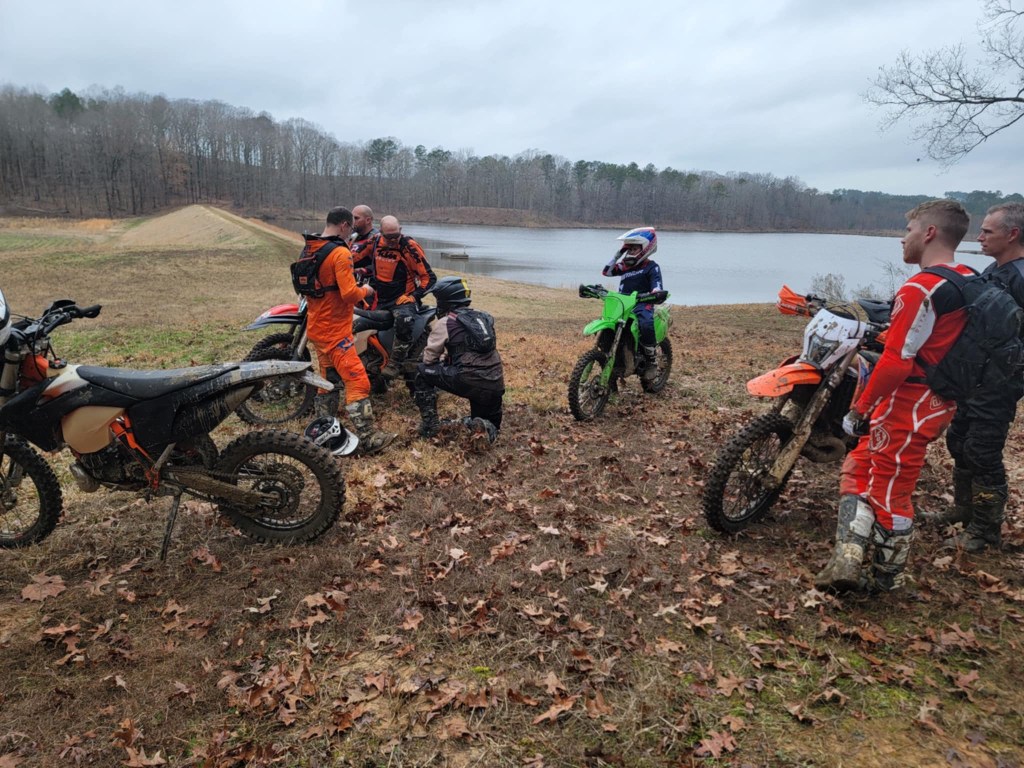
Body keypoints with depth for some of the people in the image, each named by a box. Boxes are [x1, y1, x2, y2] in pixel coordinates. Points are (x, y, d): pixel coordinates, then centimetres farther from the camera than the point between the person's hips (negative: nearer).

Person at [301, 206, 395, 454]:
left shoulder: (309, 249, 9)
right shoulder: (340, 253, -19)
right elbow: (349, 294, -25)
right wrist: (365, 291, -4)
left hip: (316, 326, 9)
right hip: (335, 330, -9)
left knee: (328, 379, 18)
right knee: (357, 380, -9)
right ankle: (367, 439, -9)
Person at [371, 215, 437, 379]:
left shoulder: (409, 247, -14)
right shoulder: (376, 243, 3)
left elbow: (429, 277, -12)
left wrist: (414, 296, -19)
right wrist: (370, 286, 20)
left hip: (403, 298, -7)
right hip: (380, 300, 7)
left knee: (404, 321, -39)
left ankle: (395, 363, -28)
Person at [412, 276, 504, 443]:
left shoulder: (445, 322, 2)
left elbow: (429, 359, 9)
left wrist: (441, 361, 29)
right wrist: (447, 359, 33)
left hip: (469, 383, -6)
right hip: (496, 386, 6)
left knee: (422, 372, 14)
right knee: (489, 422, 32)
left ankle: (430, 424, 9)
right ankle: (488, 425, -4)